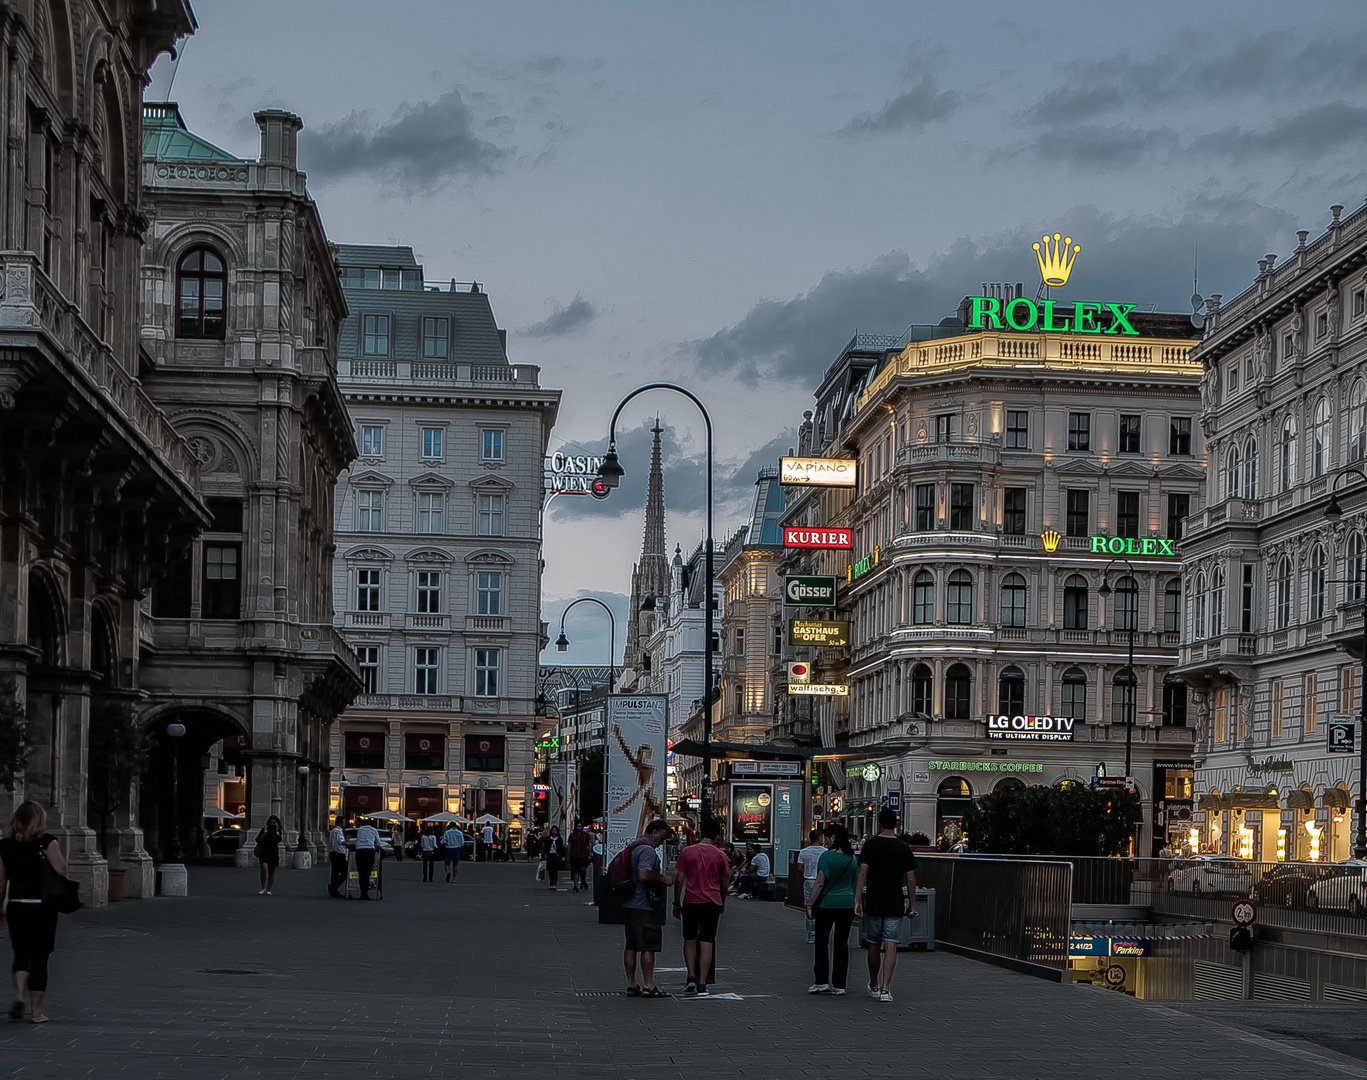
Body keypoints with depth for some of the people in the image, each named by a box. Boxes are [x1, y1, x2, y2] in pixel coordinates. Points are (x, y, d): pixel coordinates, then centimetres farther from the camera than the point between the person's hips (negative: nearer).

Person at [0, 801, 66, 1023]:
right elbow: (60, 869, -18)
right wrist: (60, 854, 2)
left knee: (21, 954, 17)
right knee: (39, 958, 5)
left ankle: (19, 994, -7)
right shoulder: (46, 841, -8)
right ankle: (36, 1011, 8)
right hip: (42, 907, -3)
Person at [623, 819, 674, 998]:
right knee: (648, 946, -5)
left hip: (629, 903, 10)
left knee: (631, 946, 11)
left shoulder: (632, 846, 16)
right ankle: (648, 986, -4)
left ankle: (631, 985, 14)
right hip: (644, 906, -10)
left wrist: (661, 878, 18)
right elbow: (644, 876, -27)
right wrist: (663, 880, -12)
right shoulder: (647, 849, -15)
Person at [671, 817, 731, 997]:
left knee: (689, 940, 16)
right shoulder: (720, 855, 0)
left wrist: (676, 903, 7)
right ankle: (702, 984, -2)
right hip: (712, 902, 0)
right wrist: (722, 903, 22)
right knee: (707, 943, 2)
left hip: (690, 901, 0)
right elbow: (724, 883, 6)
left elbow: (679, 879, -1)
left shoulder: (687, 852, -1)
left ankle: (691, 977, 3)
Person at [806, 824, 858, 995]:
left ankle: (822, 981, 4)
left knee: (822, 943, 5)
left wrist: (810, 904, -9)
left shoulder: (827, 856, -11)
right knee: (842, 944, 6)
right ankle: (839, 985, 7)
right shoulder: (852, 858, 8)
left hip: (828, 904, -5)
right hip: (847, 905, 5)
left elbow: (820, 883, -14)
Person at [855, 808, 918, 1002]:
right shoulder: (903, 848, -1)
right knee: (890, 946, -4)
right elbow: (911, 879, -2)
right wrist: (913, 905, 7)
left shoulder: (870, 845, -4)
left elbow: (863, 873, -11)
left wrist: (857, 900, -11)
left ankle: (874, 986, 28)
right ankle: (885, 989, -15)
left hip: (873, 904, 0)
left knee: (874, 946, 14)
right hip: (895, 906, 0)